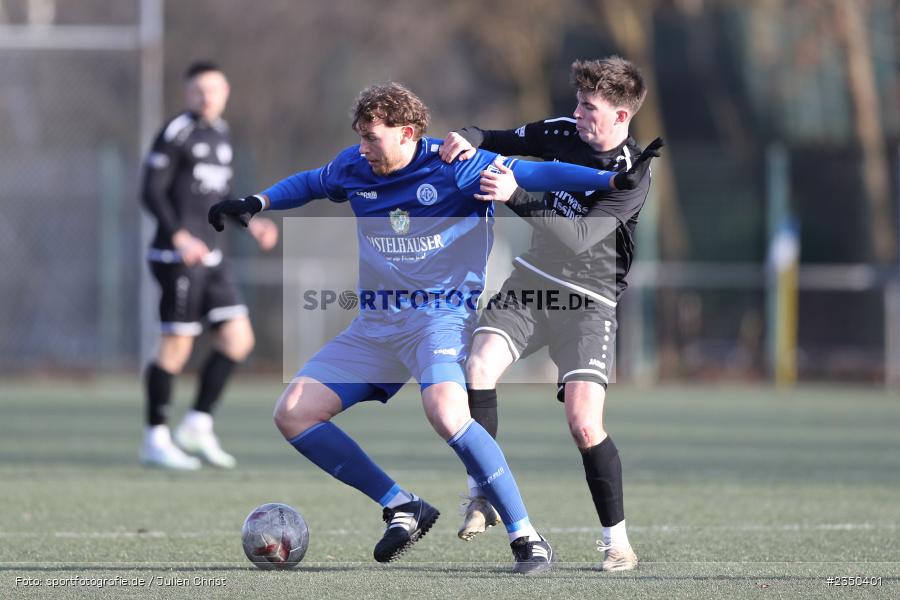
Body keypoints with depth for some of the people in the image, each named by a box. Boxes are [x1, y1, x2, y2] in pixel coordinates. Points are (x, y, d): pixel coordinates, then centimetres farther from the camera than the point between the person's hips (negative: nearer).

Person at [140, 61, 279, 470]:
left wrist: (251, 226, 15)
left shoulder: (221, 134, 17)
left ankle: (197, 426, 9)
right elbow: (152, 192, -12)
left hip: (208, 258, 8)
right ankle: (155, 441, 3)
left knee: (238, 339, 1)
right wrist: (179, 237, -23)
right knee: (176, 345, -6)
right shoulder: (176, 133, -7)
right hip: (177, 257, -8)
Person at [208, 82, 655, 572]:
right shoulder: (353, 168, 4)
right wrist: (256, 204, 14)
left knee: (445, 411, -35)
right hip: (374, 324, 7)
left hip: (442, 315, -7)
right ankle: (402, 508, 6)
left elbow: (536, 175, -16)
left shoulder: (454, 168, -12)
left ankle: (527, 538, -25)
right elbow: (308, 184, 26)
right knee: (293, 414, -4)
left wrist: (612, 180, -25)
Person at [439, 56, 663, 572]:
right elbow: (500, 141, 13)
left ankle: (617, 541, 0)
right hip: (531, 279, 5)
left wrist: (516, 196, -35)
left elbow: (579, 237, -28)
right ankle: (482, 496, -6)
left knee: (585, 425, -15)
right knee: (478, 370, -19)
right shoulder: (562, 133, -1)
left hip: (588, 301, -5)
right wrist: (469, 140, -10)